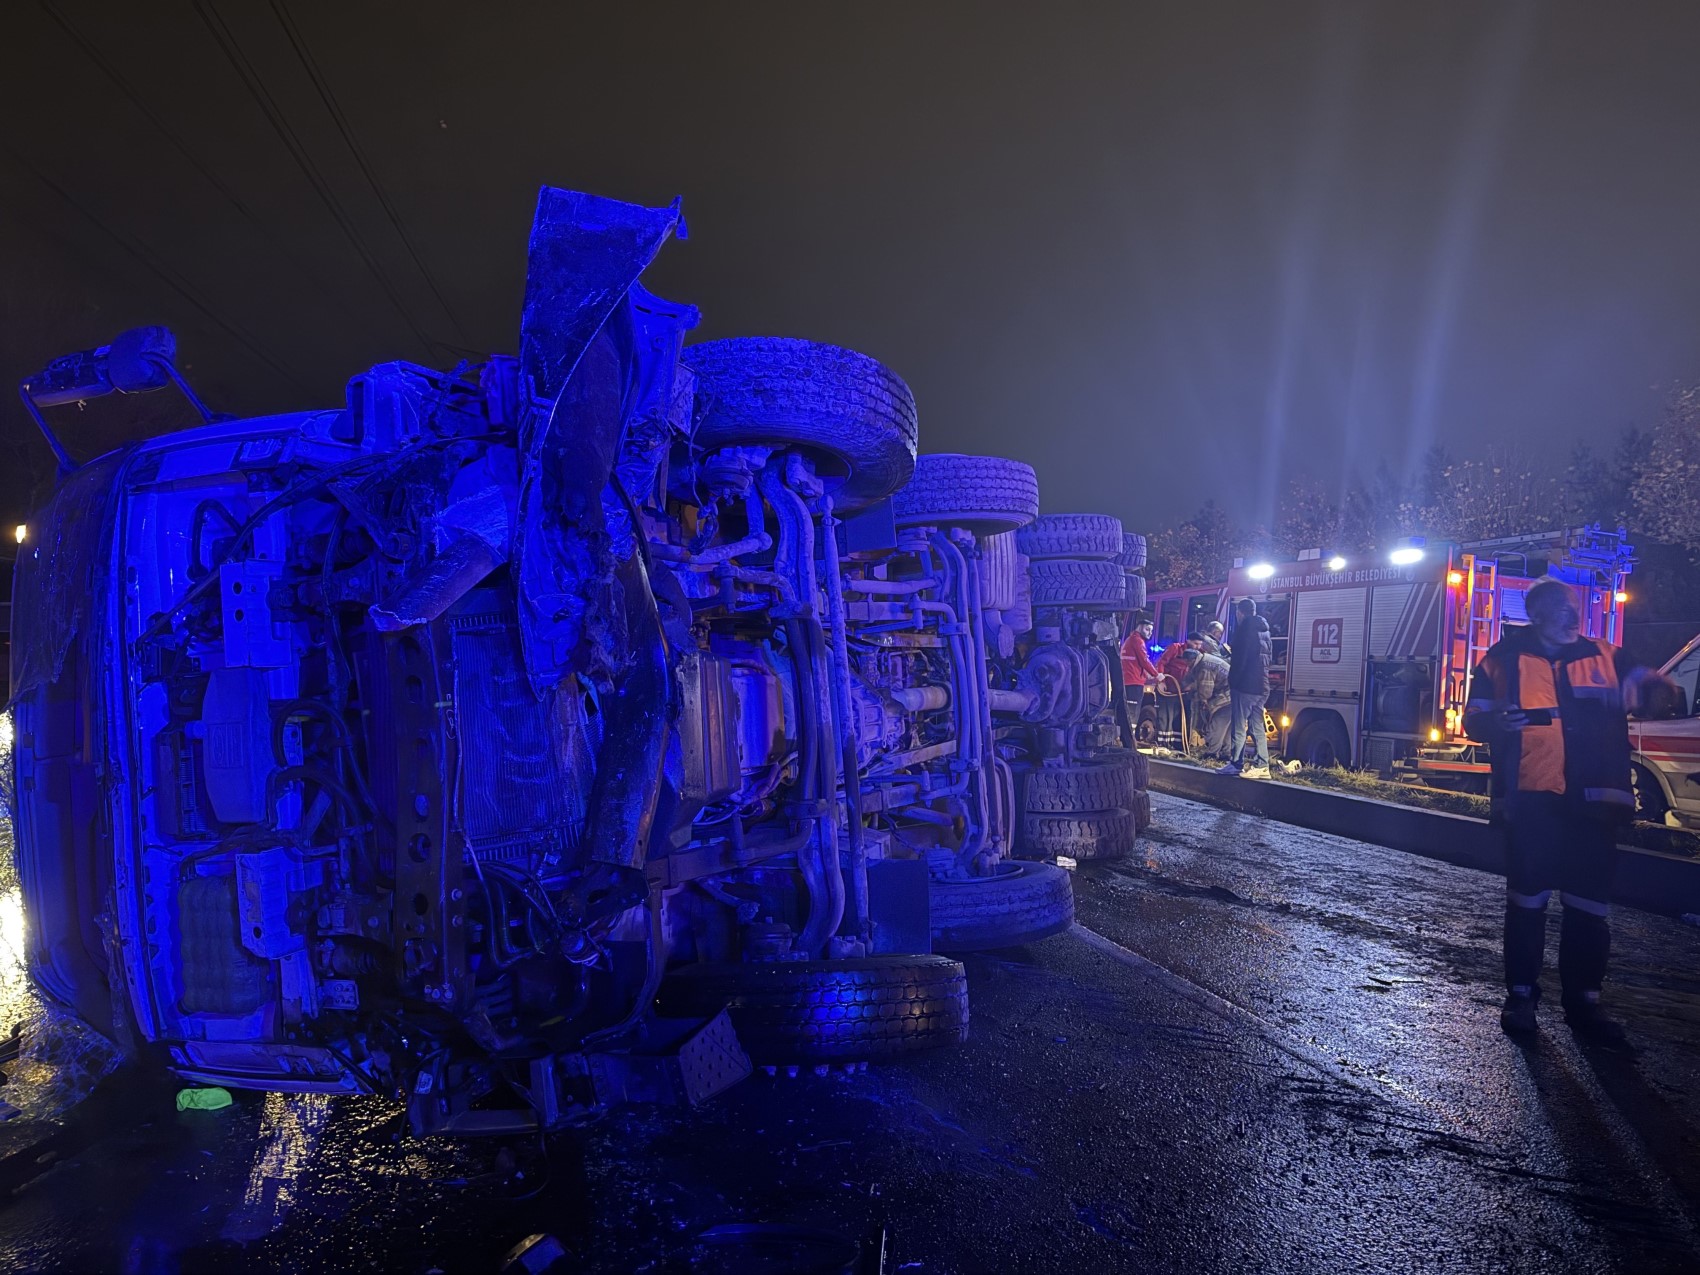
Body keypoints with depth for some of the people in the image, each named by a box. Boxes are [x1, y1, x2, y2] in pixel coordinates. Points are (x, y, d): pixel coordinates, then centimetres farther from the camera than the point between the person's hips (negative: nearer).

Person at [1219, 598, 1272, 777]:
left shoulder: (1246, 627, -9)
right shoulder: (1263, 628, 17)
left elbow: (1240, 657, -14)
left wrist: (1232, 679, -8)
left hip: (1245, 684, -8)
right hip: (1261, 686, 8)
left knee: (1239, 726, -4)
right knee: (1257, 727, 8)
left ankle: (1234, 763, -3)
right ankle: (1262, 766, 6)